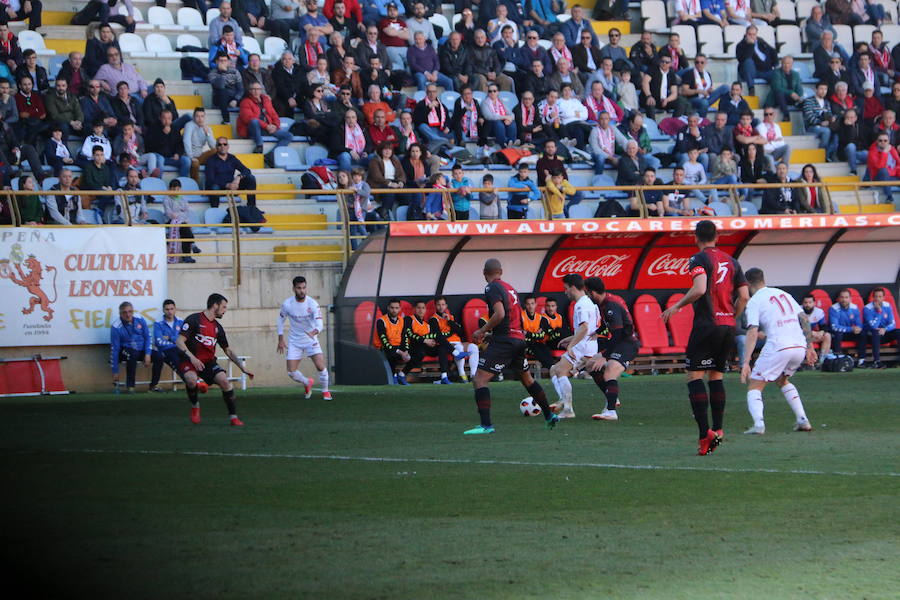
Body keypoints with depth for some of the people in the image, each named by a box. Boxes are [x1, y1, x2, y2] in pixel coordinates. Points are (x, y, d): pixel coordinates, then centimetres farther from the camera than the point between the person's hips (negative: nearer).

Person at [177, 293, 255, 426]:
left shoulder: (218, 327, 12)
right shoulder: (194, 320, -7)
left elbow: (228, 351, 22)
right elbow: (179, 341, -13)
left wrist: (242, 367, 15)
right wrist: (192, 357, -26)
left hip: (209, 362, 5)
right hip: (190, 362, -5)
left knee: (224, 380, -23)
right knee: (191, 380, -36)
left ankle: (233, 417, -12)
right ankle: (195, 406, -5)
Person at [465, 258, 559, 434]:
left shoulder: (492, 288, -8)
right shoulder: (510, 288, 17)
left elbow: (500, 314, -21)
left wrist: (482, 331, -10)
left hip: (504, 341, -8)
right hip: (519, 339, 8)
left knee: (479, 380, -9)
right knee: (527, 379, 26)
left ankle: (486, 424, -19)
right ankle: (549, 415, 34)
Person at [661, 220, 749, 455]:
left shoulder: (699, 259, -6)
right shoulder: (731, 261, 14)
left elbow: (700, 288, -21)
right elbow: (744, 296, 10)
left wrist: (677, 306, -9)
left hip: (706, 324, -6)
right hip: (728, 326, 6)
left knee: (694, 376, -5)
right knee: (716, 376, 16)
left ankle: (705, 432, -17)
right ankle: (718, 429, 10)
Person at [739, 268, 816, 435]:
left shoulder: (754, 302, 0)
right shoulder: (783, 294, 19)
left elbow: (752, 333, -11)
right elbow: (804, 319, 15)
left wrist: (746, 363, -15)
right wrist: (809, 347, 19)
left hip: (777, 347, -6)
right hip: (800, 346, 6)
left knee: (754, 386, 4)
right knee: (782, 380, 31)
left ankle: (758, 424, -19)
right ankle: (803, 421, 22)